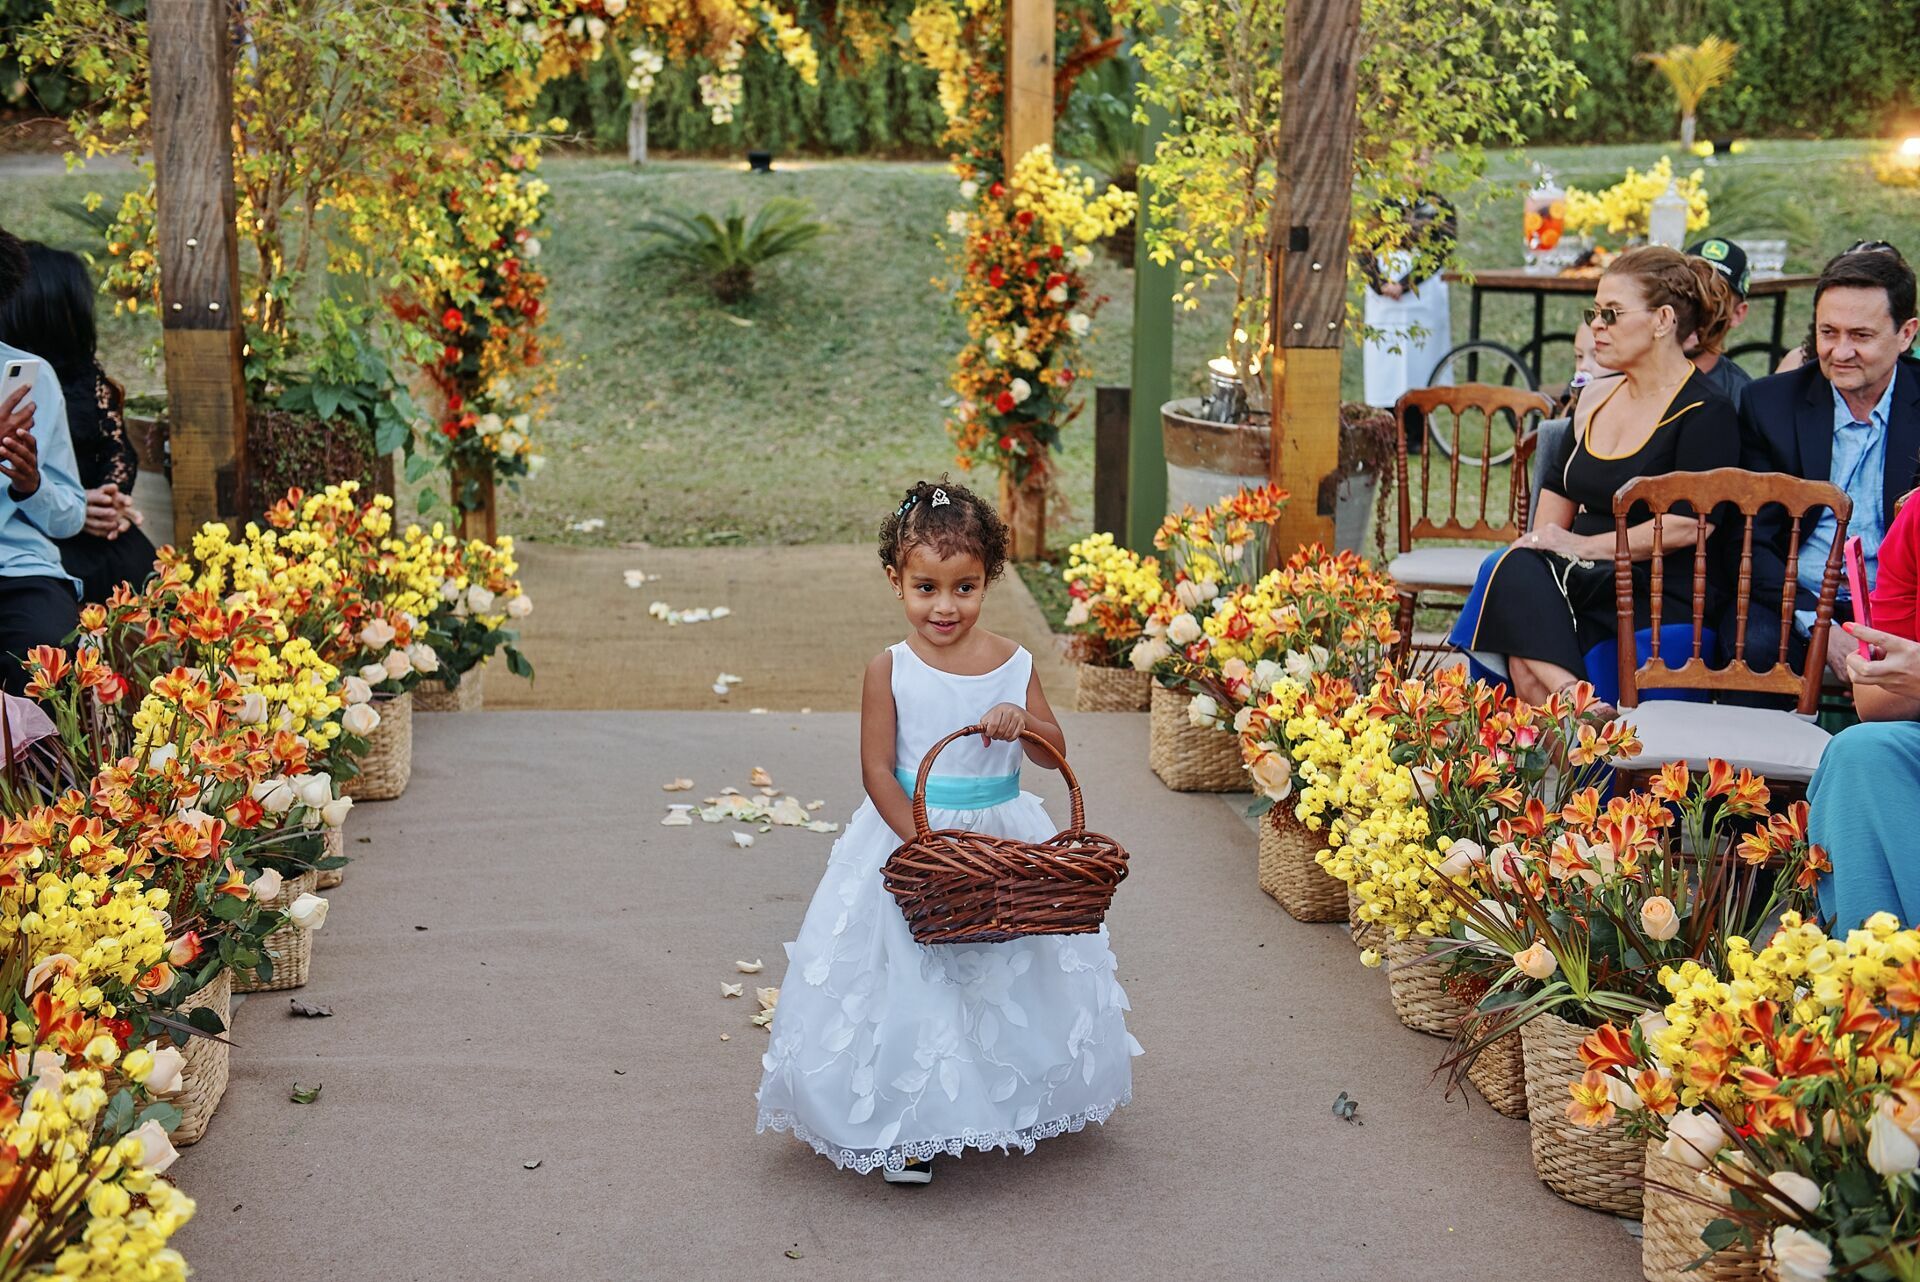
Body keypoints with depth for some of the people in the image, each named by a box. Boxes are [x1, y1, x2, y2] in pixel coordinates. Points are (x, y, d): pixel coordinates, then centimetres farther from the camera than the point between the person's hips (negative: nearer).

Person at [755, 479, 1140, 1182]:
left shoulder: (1013, 663, -3)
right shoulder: (890, 670, -11)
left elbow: (1056, 751, 4)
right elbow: (877, 770, -11)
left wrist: (1025, 720, -18)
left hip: (1004, 834, 3)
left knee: (1009, 977, 13)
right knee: (912, 981, 1)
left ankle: (1007, 1098, 35)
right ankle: (912, 1126, 14)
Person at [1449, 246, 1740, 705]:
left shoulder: (1704, 413, -5)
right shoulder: (1594, 401, 18)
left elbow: (1690, 523, -17)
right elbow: (1558, 489, 26)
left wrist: (1584, 546, -15)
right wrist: (1544, 543, 5)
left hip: (1665, 599, -6)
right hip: (1587, 586, 6)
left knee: (1517, 569, -31)